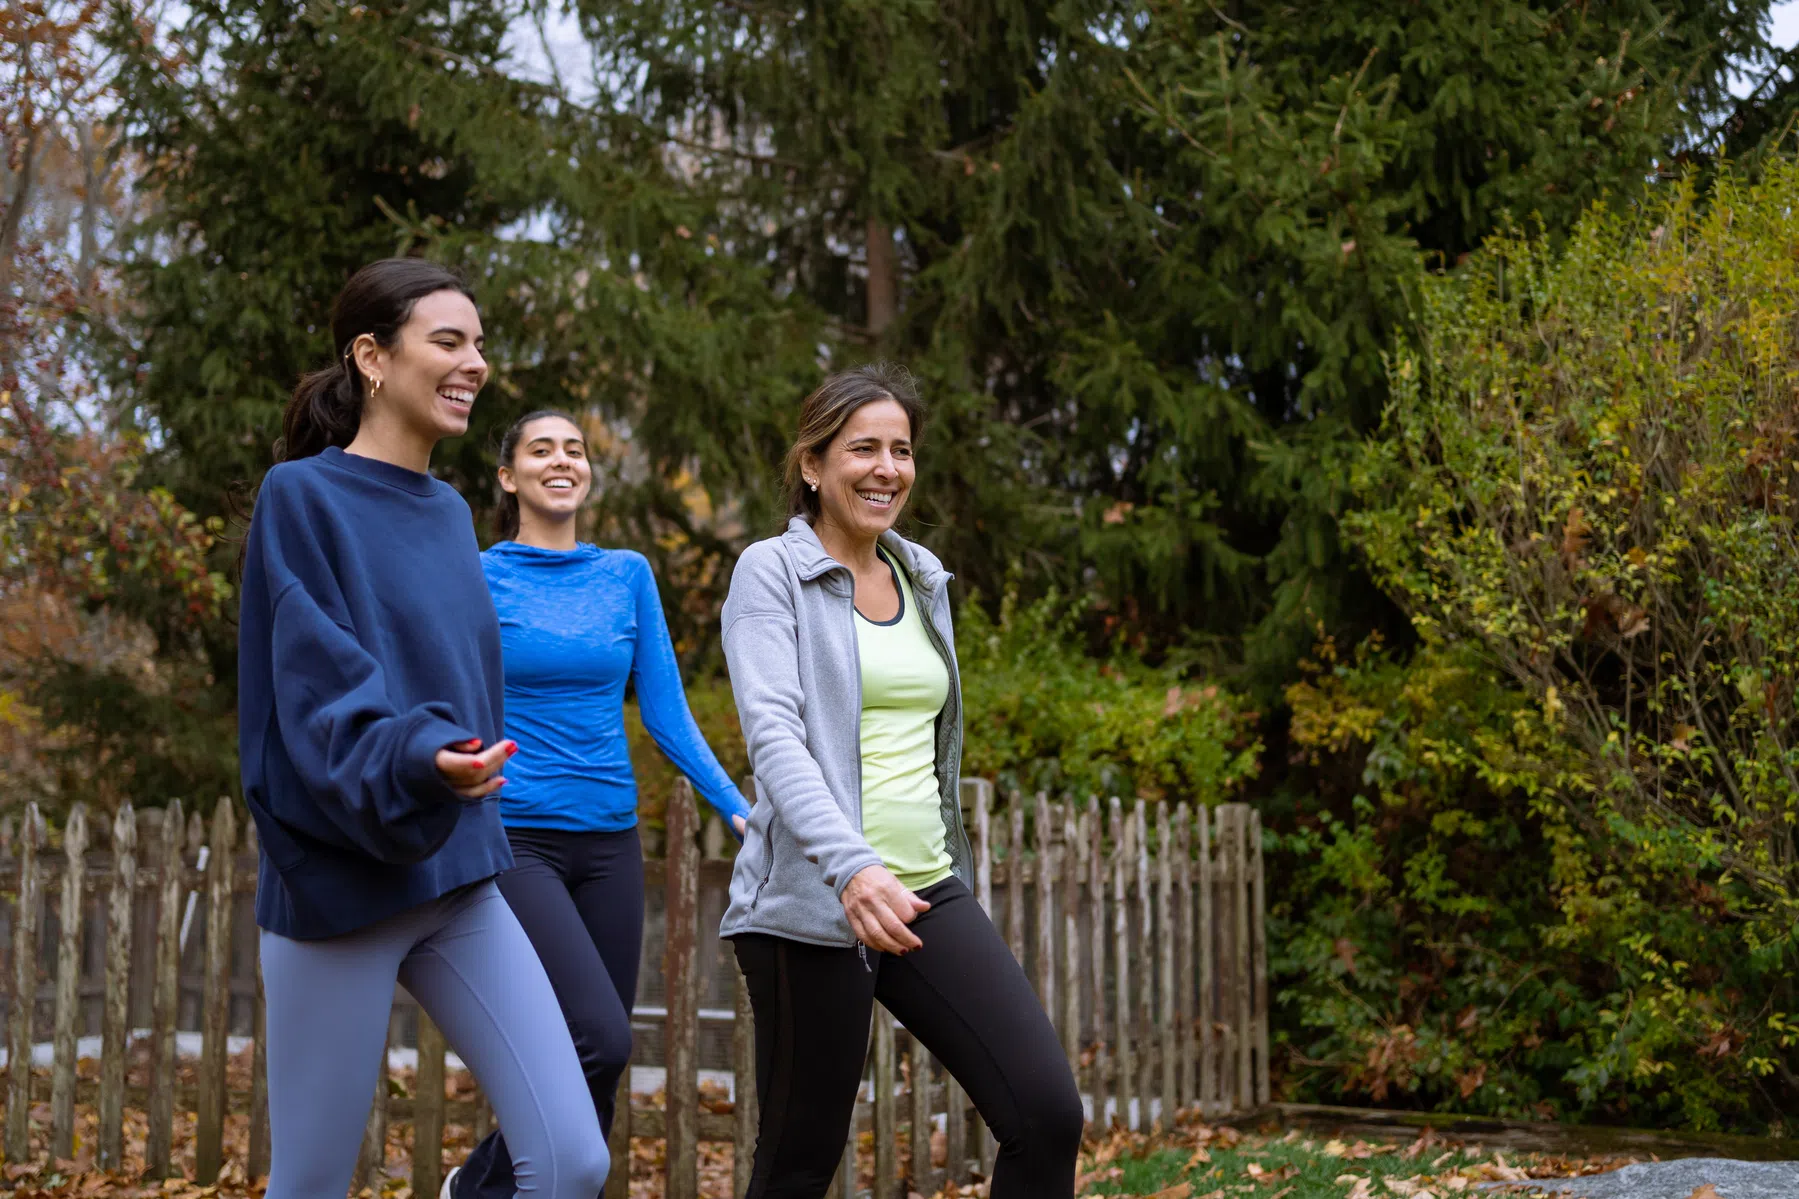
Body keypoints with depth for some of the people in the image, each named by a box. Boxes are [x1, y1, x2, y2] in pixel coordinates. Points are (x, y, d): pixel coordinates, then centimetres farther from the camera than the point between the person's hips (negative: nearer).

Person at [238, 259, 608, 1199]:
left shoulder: (448, 513, 12)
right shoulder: (302, 497, -7)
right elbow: (321, 697, -17)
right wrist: (417, 759, -34)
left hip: (458, 877, 6)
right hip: (343, 882, -6)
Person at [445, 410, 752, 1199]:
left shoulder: (628, 576, 9)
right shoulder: (476, 579, -1)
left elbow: (667, 713, 8)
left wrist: (739, 810, -2)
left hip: (608, 844, 5)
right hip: (513, 842, -4)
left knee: (595, 1072, 5)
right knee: (600, 1041, -19)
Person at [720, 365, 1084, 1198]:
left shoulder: (924, 578, 14)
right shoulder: (772, 574, -5)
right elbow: (773, 733, -20)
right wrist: (851, 866, -34)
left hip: (927, 892, 6)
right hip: (810, 904, -6)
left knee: (1048, 1114, -8)